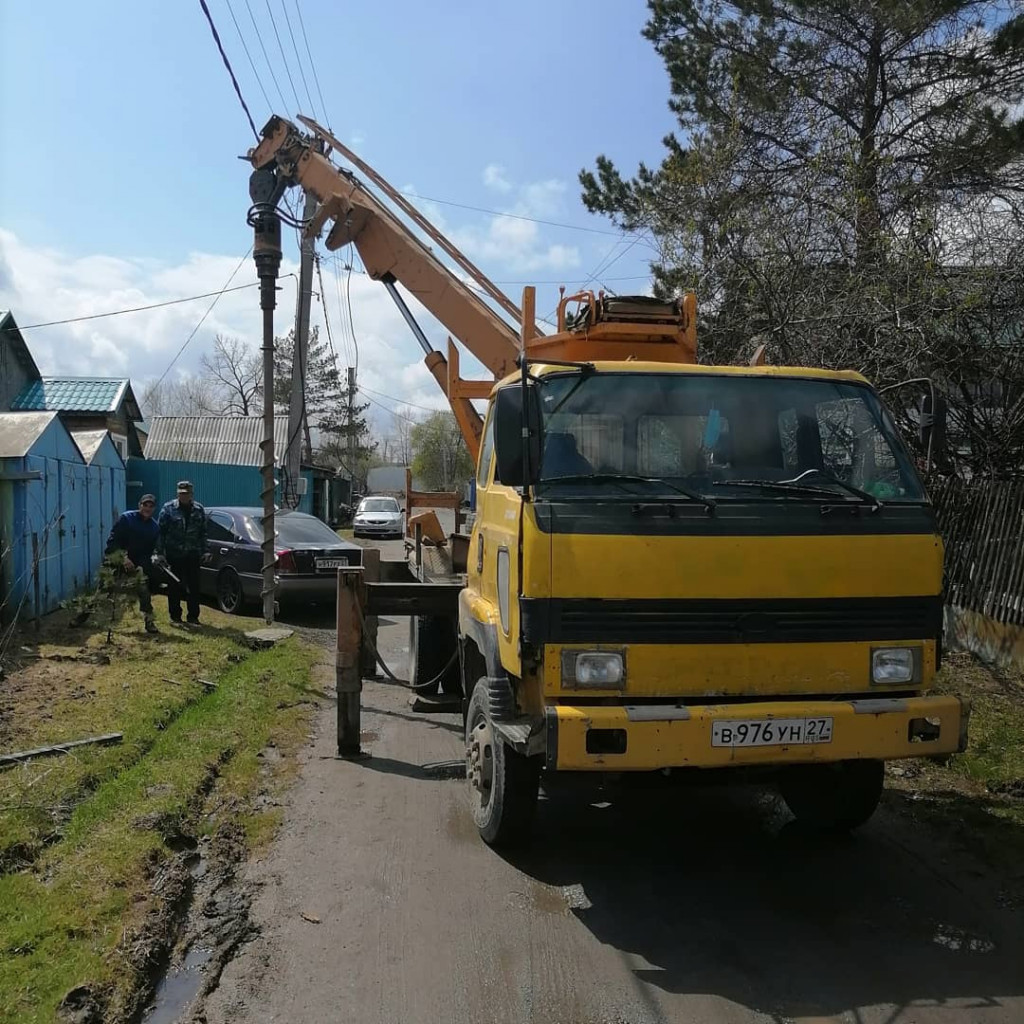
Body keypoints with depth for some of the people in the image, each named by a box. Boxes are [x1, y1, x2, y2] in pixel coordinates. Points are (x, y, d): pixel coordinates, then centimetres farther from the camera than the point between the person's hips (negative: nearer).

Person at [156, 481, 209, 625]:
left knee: (194, 586, 4)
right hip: (174, 554, -2)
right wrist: (160, 552, -7)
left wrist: (204, 551, 4)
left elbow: (203, 532, 10)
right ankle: (175, 615, 16)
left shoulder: (199, 509, 6)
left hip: (193, 555, 2)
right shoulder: (168, 509, -1)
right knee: (174, 586, 6)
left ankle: (193, 616, 11)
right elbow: (161, 532, -2)